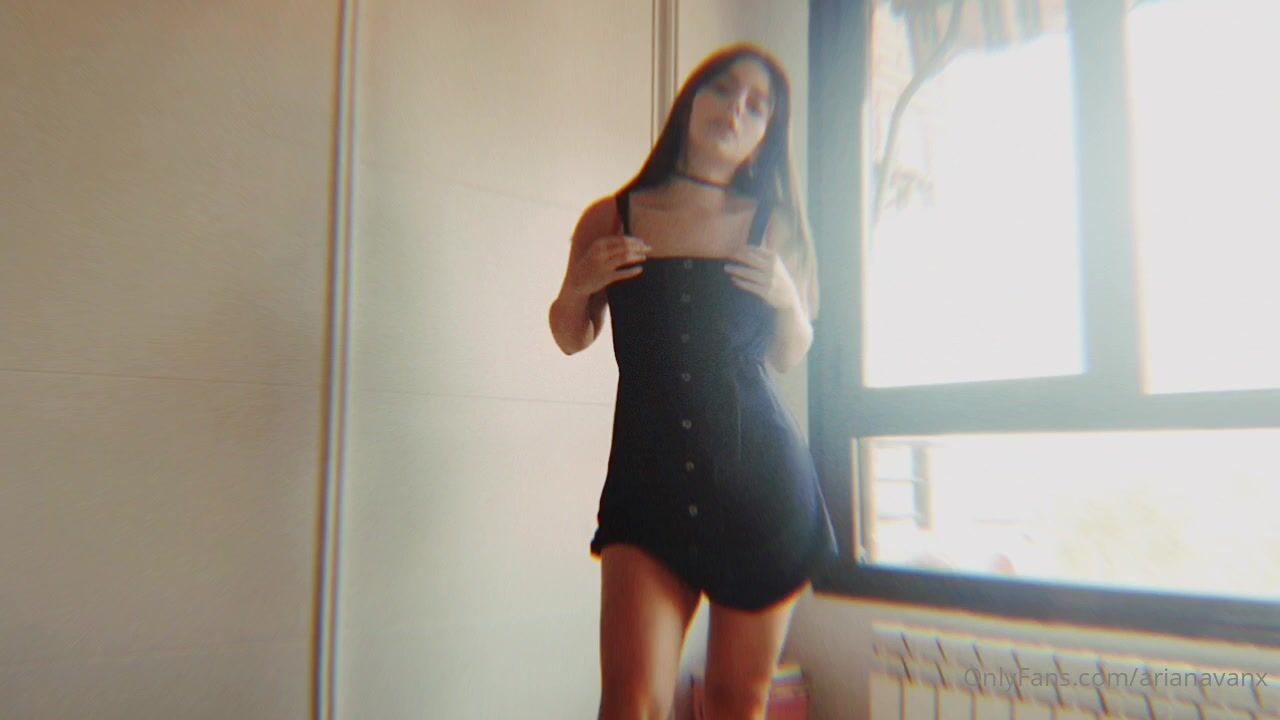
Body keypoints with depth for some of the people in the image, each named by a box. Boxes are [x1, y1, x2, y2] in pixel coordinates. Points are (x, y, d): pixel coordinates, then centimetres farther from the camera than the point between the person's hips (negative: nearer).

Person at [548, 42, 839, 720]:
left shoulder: (772, 227, 8)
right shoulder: (610, 219, 4)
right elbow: (572, 338, 15)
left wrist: (787, 298, -5)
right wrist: (577, 289, -6)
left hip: (761, 475, 1)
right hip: (648, 480, -1)